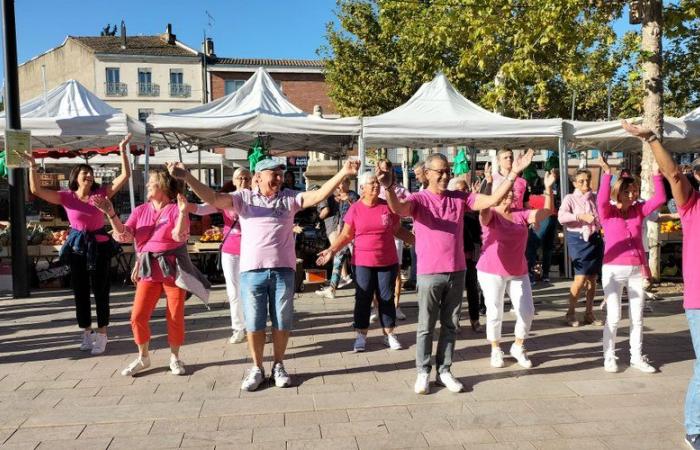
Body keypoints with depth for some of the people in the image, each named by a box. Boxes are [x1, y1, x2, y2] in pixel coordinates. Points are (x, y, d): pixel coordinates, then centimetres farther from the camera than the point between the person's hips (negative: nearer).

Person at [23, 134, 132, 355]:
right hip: (77, 247, 2)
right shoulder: (66, 197, -1)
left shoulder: (101, 193, -4)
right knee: (80, 292, 11)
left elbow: (125, 175, -9)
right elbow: (36, 190, -10)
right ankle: (87, 333, 26)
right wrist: (32, 166, -17)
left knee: (101, 291, 3)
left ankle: (101, 335, 12)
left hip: (99, 246, -2)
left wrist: (122, 150, -15)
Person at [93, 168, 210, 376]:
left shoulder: (175, 209, -4)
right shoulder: (140, 210, 9)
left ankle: (175, 358, 20)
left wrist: (182, 212, -32)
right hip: (149, 270, 4)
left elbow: (180, 236, -18)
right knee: (137, 316, 1)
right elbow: (124, 235, -1)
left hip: (173, 268, -4)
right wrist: (110, 213, -12)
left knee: (175, 317, 2)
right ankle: (143, 357, 20)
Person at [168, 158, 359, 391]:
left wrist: (343, 173, -14)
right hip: (251, 271, -1)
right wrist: (187, 177, -20)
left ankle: (278, 366, 28)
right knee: (254, 324, 8)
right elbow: (212, 198, -7)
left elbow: (319, 195, -3)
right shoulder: (244, 198, 4)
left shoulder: (290, 198, 7)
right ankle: (257, 368, 25)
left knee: (282, 323, 10)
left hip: (283, 270, 1)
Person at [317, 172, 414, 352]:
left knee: (387, 298, 9)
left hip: (388, 262, 1)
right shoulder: (355, 209, -3)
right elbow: (346, 235, 2)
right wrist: (331, 250, -8)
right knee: (363, 299, 5)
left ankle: (389, 334, 20)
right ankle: (361, 335, 16)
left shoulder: (388, 206, 1)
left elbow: (398, 230, 10)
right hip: (363, 263, -1)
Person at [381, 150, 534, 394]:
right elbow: (398, 208, -28)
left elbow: (493, 200, -1)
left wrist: (513, 173, -10)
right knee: (426, 326, 6)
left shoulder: (460, 198, 5)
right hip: (429, 274, -4)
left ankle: (444, 371, 24)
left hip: (457, 272, 4)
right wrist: (388, 187, -49)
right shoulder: (419, 199, -7)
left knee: (450, 325, 12)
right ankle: (423, 373, 18)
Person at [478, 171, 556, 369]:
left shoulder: (521, 214, 5)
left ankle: (518, 347, 27)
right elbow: (483, 209, -31)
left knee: (527, 312, 5)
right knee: (495, 313, 3)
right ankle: (496, 350, 25)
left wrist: (548, 187, -9)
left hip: (519, 272, 5)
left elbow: (547, 211, 2)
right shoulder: (490, 214, -8)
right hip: (492, 272, -4)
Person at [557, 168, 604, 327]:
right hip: (578, 239, -4)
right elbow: (561, 217, -17)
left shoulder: (595, 198, 10)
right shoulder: (570, 198, -2)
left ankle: (589, 313, 20)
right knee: (580, 278, -9)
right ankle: (571, 313, 6)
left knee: (592, 278, 8)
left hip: (595, 239, 5)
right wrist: (580, 216, -27)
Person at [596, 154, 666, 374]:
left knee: (637, 316, 10)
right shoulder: (608, 212, -3)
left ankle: (636, 357, 22)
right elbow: (602, 200, -23)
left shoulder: (639, 210, 8)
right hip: (613, 270, -4)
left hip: (637, 270, 4)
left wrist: (656, 174, -9)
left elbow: (660, 199, -1)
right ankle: (609, 357, 11)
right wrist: (607, 173, -29)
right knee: (614, 316, -3)